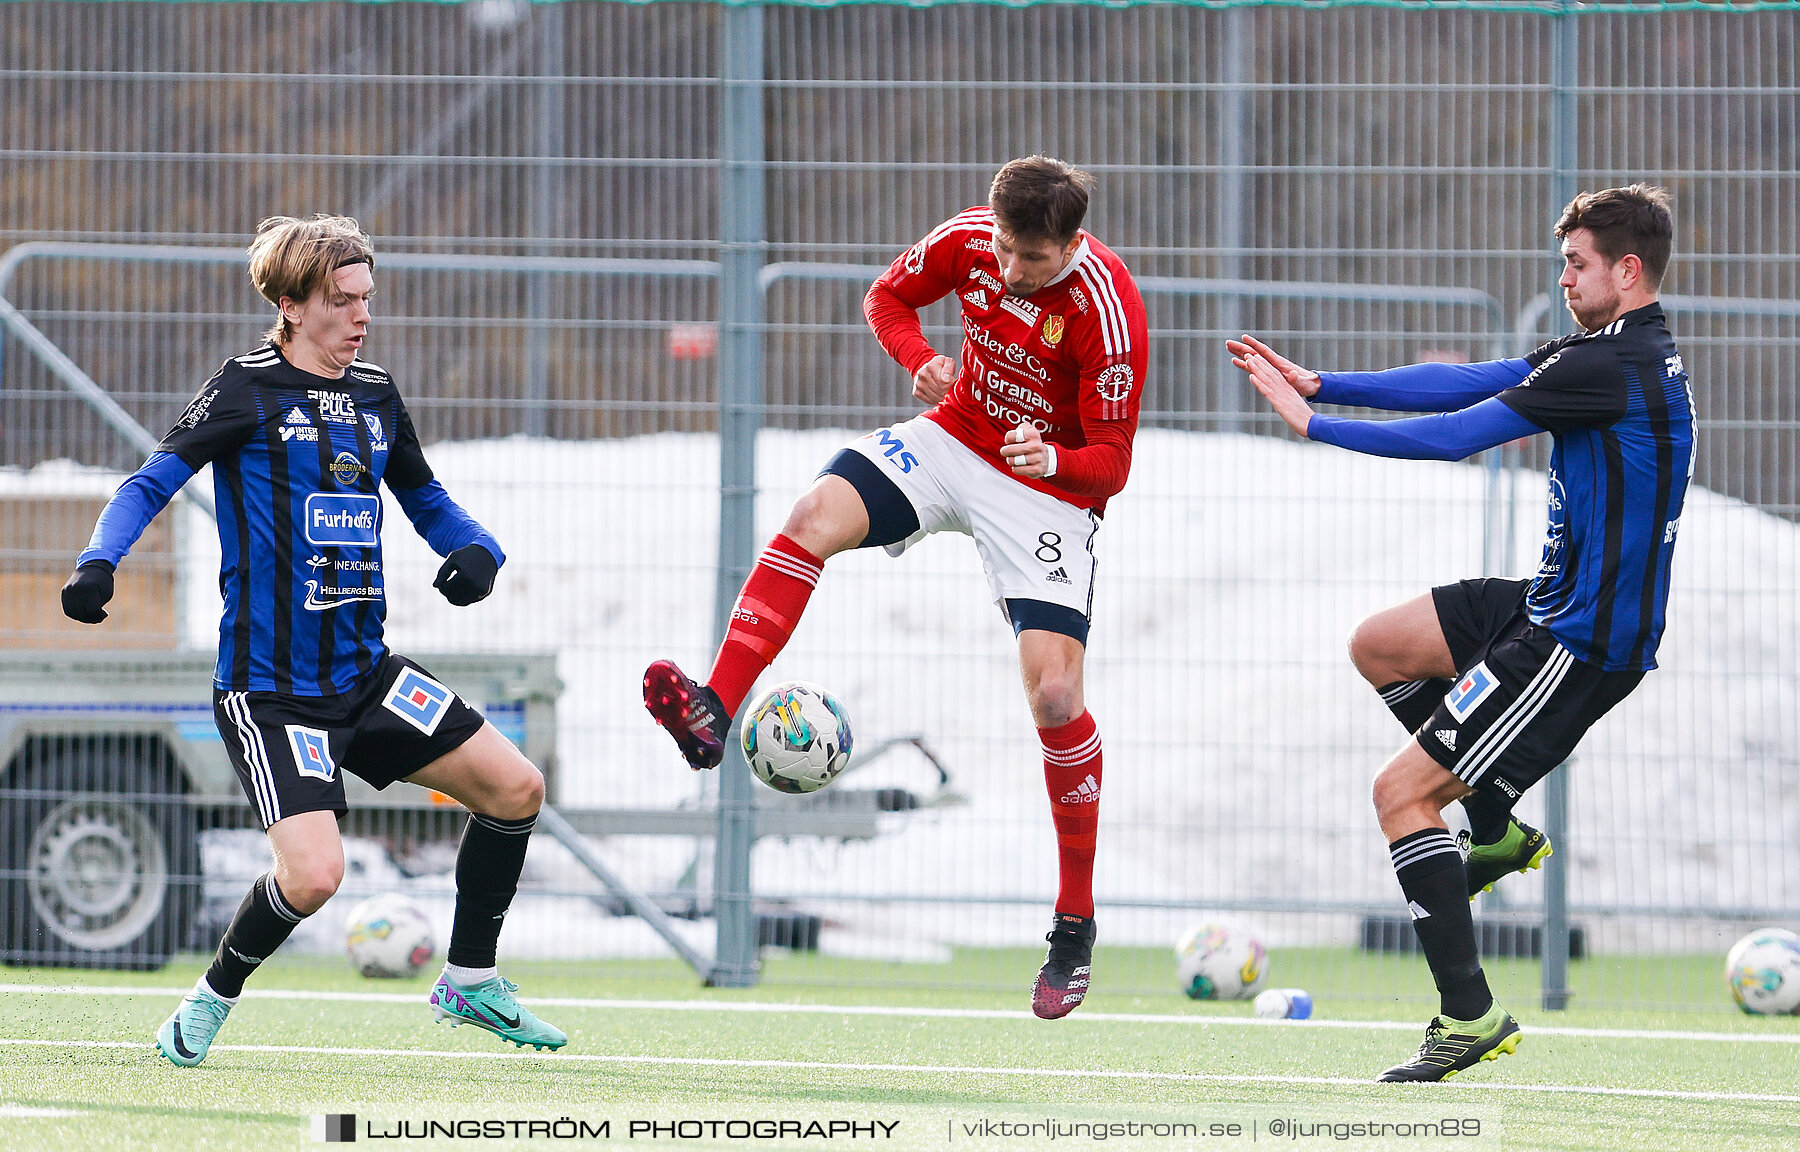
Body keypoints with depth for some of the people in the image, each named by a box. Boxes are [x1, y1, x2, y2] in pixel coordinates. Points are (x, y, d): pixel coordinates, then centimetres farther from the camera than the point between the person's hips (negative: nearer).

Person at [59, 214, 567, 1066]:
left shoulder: (375, 395, 11)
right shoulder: (249, 389, -7)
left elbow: (427, 503, 23)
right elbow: (153, 482, -12)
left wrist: (477, 551, 1)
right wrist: (99, 562, -31)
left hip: (363, 672, 7)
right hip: (268, 688, -7)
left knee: (515, 787, 1)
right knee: (312, 873, -22)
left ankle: (469, 980, 19)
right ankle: (212, 1000, 5)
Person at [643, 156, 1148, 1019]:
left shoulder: (1107, 309, -25)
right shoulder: (969, 240, -12)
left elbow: (1110, 464, -19)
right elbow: (889, 296, 8)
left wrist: (1055, 460, -41)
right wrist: (920, 360, -13)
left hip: (1050, 486, -4)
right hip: (953, 438, 4)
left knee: (1054, 695, -16)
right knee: (817, 512, -24)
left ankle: (1075, 922, 0)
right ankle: (712, 715, -32)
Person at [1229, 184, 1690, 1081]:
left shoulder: (1612, 367, -21)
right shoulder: (1629, 352, 10)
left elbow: (1454, 436, -19)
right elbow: (1462, 384, 10)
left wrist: (1311, 422, -10)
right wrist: (1320, 384, 6)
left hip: (1584, 638, -10)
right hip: (1555, 604, 10)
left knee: (1400, 790, -9)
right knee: (1378, 646, 20)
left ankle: (1469, 1015, -8)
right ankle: (1496, 832, 22)